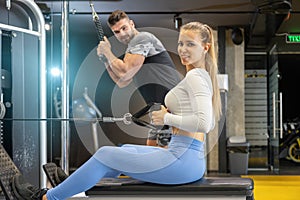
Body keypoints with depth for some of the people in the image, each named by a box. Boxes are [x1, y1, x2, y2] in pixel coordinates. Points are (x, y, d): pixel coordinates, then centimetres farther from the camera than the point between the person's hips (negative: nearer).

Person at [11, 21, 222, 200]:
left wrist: (167, 118, -15)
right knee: (124, 149, 24)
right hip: (193, 158, 10)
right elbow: (210, 124, 23)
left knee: (105, 154, 1)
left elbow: (204, 123, -28)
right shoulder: (204, 76, 15)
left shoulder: (194, 76, -14)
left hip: (181, 160, -9)